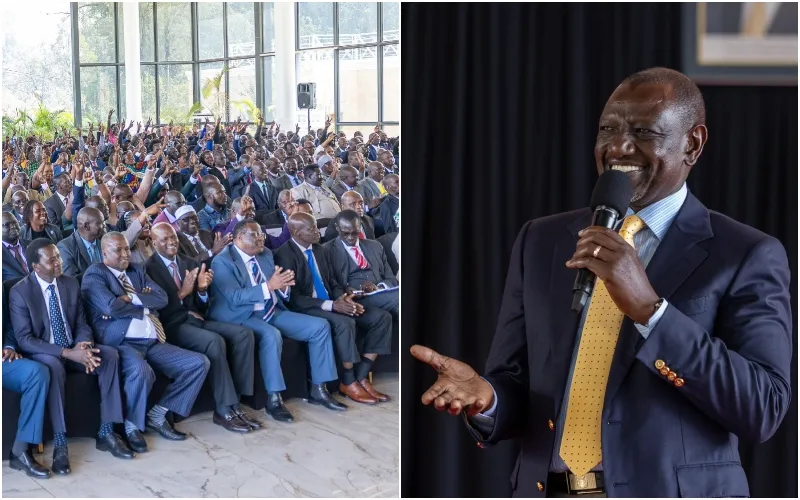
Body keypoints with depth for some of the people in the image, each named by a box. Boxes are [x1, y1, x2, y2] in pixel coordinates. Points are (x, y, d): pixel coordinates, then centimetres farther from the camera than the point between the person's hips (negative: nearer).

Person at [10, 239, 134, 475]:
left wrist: (82, 345, -20)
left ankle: (106, 432, -18)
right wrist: (67, 352, -29)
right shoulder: (19, 292, -13)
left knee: (110, 354, -22)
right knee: (54, 366, -40)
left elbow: (81, 324, 6)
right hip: (42, 354, -5)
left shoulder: (71, 283, 3)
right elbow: (24, 339, -18)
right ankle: (60, 443, -34)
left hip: (72, 349, 6)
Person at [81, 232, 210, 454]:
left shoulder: (136, 271, 21)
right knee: (141, 371, -39)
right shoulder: (94, 275, 0)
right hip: (121, 343, -8)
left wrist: (132, 298, -8)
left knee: (199, 363, -4)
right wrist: (144, 306, 0)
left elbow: (162, 298, 7)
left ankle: (157, 415, 4)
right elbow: (112, 307, -16)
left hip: (153, 342, 8)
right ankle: (132, 426, -12)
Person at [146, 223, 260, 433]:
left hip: (196, 320, 7)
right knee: (215, 341, -32)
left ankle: (234, 403, -15)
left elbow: (201, 307, 14)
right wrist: (181, 293, -23)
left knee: (243, 333, -15)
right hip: (173, 326, -7)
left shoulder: (190, 264, 16)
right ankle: (225, 410, -24)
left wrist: (202, 289, -7)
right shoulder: (149, 269, -4)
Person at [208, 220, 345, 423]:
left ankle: (318, 390, 1)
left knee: (320, 327, -5)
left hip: (274, 312, 8)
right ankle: (273, 399, -28)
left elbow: (279, 293, 14)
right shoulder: (222, 261, -11)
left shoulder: (266, 254, 13)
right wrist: (269, 286, -29)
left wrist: (283, 286, -12)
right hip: (244, 317, -8)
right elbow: (235, 297, -23)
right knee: (271, 335, -38)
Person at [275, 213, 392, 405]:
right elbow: (292, 297, -18)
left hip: (331, 304, 8)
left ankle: (361, 377, -7)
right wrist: (331, 305, -24)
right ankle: (348, 383, -18)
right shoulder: (285, 255, -13)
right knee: (344, 323, -36)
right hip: (306, 309, -8)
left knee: (382, 317, -7)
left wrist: (344, 300, -5)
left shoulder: (319, 250, 13)